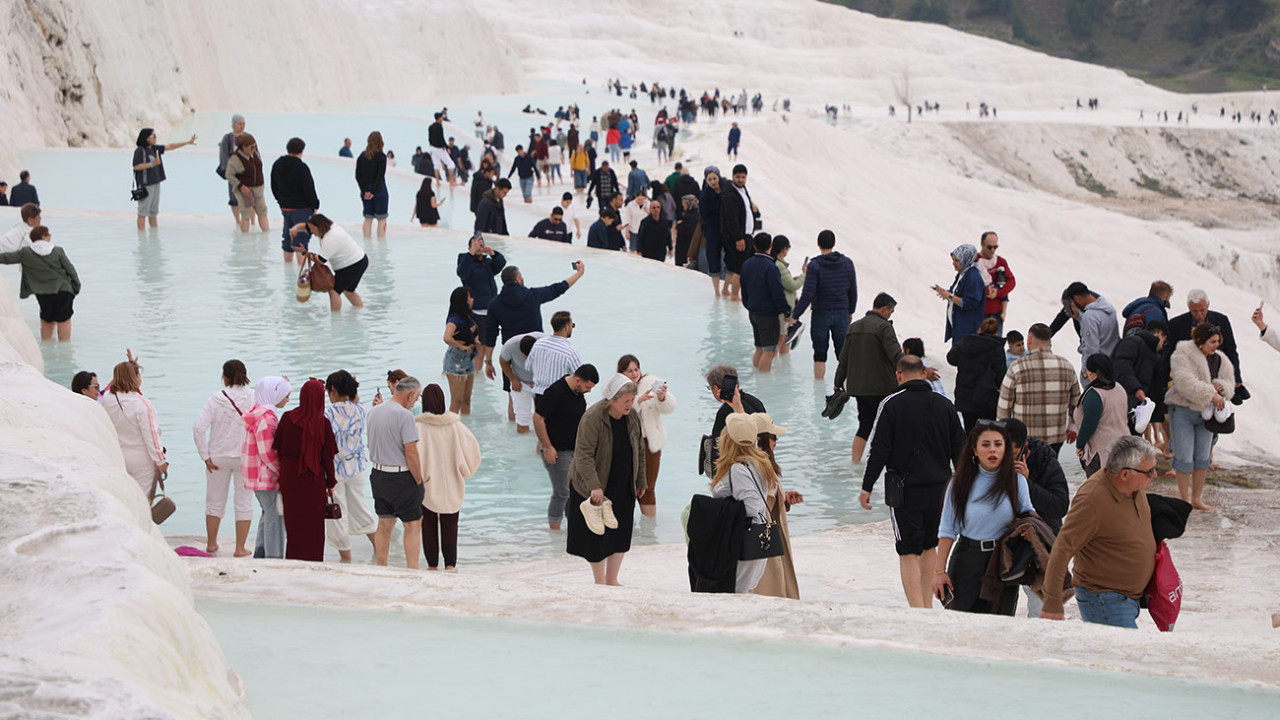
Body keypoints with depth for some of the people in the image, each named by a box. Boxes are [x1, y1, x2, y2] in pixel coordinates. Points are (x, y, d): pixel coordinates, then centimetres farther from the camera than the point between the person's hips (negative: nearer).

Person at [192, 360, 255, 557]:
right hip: (246, 457, -1)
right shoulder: (254, 397, -8)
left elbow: (198, 428, -12)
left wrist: (205, 456, -5)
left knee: (215, 501, 16)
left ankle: (211, 544, 27)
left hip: (218, 457, 1)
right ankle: (240, 548, 9)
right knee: (244, 503, 8)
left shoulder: (215, 399, -6)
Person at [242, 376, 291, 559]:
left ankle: (260, 555, 23)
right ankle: (274, 556, -5)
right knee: (274, 515, -6)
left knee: (268, 513, 18)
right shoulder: (266, 417, -18)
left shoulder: (257, 413, 14)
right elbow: (266, 453, -22)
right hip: (267, 476, -11)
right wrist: (282, 472, -14)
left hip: (257, 476, 11)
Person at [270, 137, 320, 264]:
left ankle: (287, 263, 24)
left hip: (285, 207, 7)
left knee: (288, 237, 17)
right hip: (301, 208, -7)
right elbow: (309, 189, -15)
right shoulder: (301, 167, -18)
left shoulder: (277, 165, 5)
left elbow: (274, 187, 14)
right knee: (301, 237, -3)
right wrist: (315, 205, -4)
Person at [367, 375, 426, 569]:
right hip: (401, 478, -7)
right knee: (413, 525, 1)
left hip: (378, 474, 7)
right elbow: (411, 453, -19)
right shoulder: (404, 415, -17)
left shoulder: (374, 412, 7)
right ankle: (412, 571, -2)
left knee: (384, 524, 15)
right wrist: (419, 480, -10)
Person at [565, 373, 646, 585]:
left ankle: (612, 580, 22)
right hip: (593, 487, -6)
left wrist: (640, 482, 13)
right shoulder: (593, 418, -21)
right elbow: (583, 455, -24)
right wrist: (594, 486, -30)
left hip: (623, 487, 6)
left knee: (620, 534, 8)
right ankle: (599, 581, 19)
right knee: (596, 535, 3)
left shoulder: (633, 416, -1)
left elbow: (638, 451, 11)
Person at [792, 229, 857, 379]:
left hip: (821, 315, -3)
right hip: (842, 314, 3)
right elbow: (853, 291, 6)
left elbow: (807, 295, -18)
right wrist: (850, 311, 20)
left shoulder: (814, 266, -13)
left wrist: (795, 315, -11)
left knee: (820, 355, 5)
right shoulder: (847, 263, -1)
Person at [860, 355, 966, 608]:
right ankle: (927, 606, 25)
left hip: (906, 489, -4)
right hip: (939, 488, 4)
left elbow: (879, 450, -10)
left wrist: (866, 487, -1)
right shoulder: (945, 405, 4)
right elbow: (959, 449, 10)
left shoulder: (891, 404, -9)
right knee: (929, 545, 19)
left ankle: (917, 610, -11)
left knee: (908, 552, -2)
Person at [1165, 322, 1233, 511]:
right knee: (1184, 458, -6)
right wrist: (1211, 394, -31)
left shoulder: (1220, 360, 9)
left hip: (1205, 413, 6)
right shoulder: (1182, 355, -12)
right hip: (1182, 411, -6)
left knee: (1203, 458, 9)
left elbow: (1229, 384, 14)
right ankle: (1184, 499, 6)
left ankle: (1196, 498, 20)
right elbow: (1186, 382, -26)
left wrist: (1221, 387, -11)